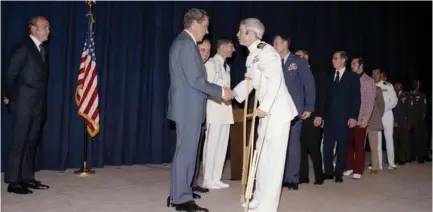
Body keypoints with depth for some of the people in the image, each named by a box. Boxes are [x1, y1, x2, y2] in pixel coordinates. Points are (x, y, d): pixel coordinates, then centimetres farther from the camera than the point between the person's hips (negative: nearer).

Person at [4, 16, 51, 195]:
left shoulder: (42, 49, 15)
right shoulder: (24, 48, -8)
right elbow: (10, 75, -9)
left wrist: (42, 102, 9)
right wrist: (12, 98, -3)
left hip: (38, 105, 7)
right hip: (24, 105, -7)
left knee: (32, 143, 11)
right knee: (19, 143, -3)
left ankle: (27, 178, 19)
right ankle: (13, 182, 3)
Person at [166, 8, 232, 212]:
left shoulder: (181, 42, 16)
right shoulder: (187, 44, -16)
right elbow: (195, 80, -21)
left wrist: (217, 91, 16)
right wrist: (221, 91, -11)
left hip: (186, 106, 11)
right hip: (188, 107, -11)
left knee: (185, 151, 15)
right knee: (186, 152, -4)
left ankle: (178, 194, 24)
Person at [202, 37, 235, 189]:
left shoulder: (226, 67, 19)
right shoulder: (210, 63, -6)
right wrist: (221, 94, -18)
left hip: (225, 108, 8)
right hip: (214, 108, -8)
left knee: (222, 145, 8)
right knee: (212, 144, -5)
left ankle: (216, 178, 16)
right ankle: (208, 179, 4)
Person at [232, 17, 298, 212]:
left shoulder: (266, 51, -17)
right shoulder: (252, 55, 11)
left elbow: (275, 80, -26)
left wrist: (264, 107, -28)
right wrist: (234, 92, 9)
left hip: (277, 110, -10)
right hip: (266, 110, 10)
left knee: (274, 157, -3)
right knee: (263, 155, 16)